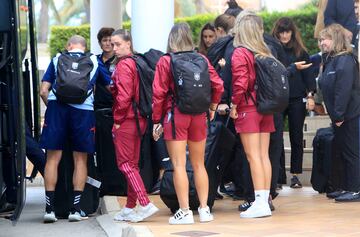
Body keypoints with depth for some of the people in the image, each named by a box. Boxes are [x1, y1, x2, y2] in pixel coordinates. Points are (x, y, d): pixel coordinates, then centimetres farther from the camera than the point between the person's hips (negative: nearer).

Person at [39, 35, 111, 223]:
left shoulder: (57, 59, 17)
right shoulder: (94, 61, 18)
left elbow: (43, 91, 11)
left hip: (57, 107, 0)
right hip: (84, 110, 0)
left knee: (53, 158, 5)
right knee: (80, 160, 9)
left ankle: (49, 208, 2)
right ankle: (76, 209, 8)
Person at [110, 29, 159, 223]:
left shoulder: (124, 65, -13)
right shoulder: (137, 62, 15)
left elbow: (124, 95, -19)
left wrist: (117, 120, -11)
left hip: (126, 119, -9)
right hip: (138, 119, 9)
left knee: (125, 163, -7)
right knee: (132, 164, 14)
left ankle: (145, 204, -15)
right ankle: (130, 208, 20)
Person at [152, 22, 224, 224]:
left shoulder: (165, 62, -5)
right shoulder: (202, 60, 2)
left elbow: (159, 94, -7)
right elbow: (218, 85, -1)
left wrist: (157, 121, -1)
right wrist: (213, 107, 14)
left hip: (176, 115, -4)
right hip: (199, 116, 4)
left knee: (179, 165, -1)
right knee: (199, 164, 14)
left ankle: (184, 212, -3)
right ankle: (204, 209, 14)